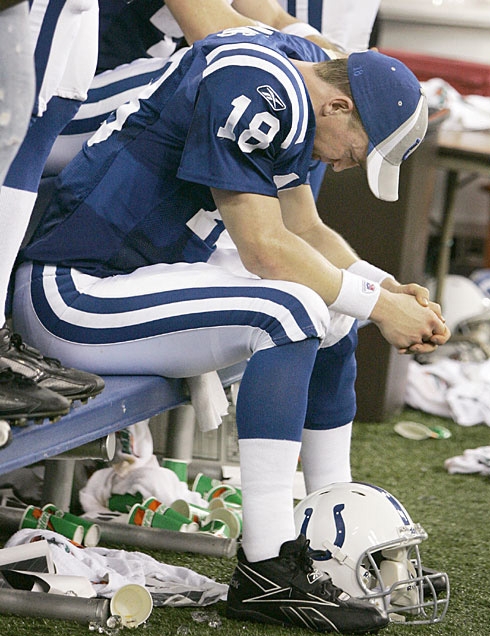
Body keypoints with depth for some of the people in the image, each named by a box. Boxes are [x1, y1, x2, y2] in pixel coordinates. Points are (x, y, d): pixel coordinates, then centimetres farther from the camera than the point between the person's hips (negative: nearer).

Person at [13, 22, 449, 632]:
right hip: (69, 295, -11)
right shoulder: (252, 89, -22)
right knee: (290, 310, -25)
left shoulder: (297, 70, 9)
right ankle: (265, 570, -23)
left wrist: (389, 287, -1)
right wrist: (378, 304, -15)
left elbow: (307, 232, 14)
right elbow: (265, 248, -23)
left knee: (330, 296, 13)